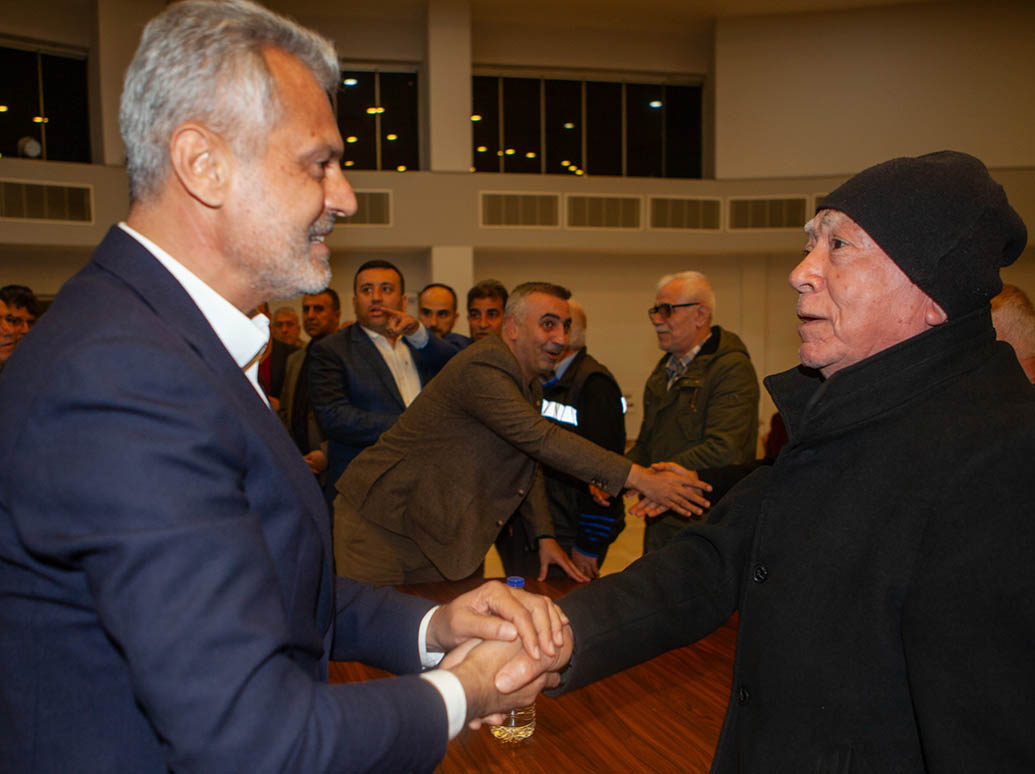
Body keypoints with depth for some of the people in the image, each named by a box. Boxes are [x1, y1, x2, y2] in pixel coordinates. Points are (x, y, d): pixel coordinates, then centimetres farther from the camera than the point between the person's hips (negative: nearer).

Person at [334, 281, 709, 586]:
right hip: (379, 524, -9)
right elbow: (541, 438, -31)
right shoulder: (481, 369, -22)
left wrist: (544, 535, 8)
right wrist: (637, 477, -33)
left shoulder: (529, 385, 11)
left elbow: (528, 461, 17)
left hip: (431, 537, 9)